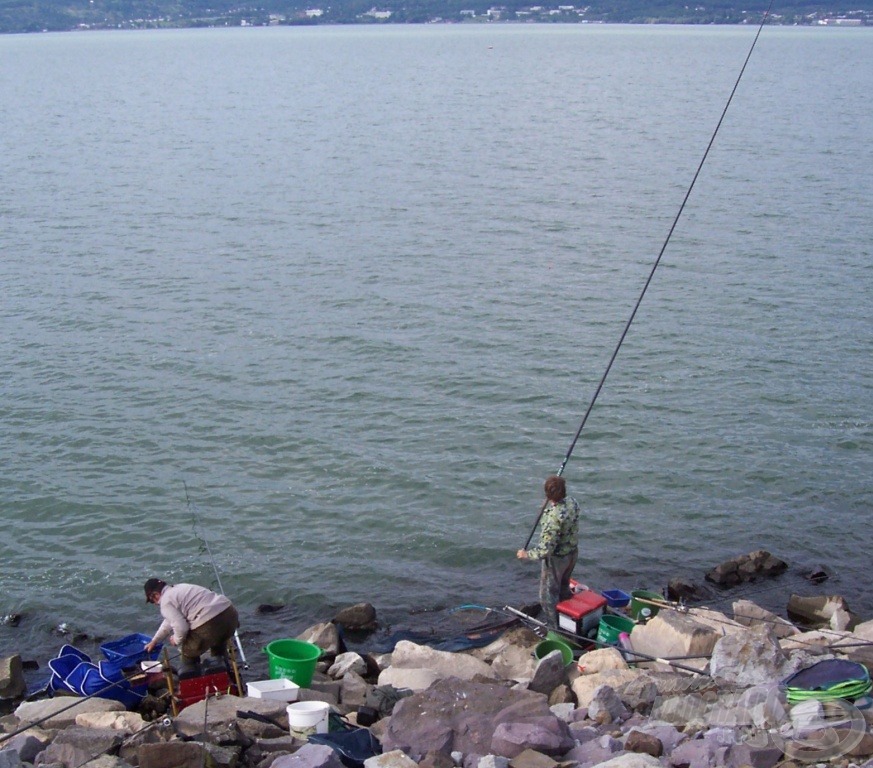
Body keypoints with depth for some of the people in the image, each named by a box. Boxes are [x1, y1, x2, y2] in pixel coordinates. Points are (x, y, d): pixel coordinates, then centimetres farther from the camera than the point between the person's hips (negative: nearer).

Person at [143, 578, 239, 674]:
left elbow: (181, 627, -9)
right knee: (219, 650, 37)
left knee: (189, 654, 15)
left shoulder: (166, 602, 0)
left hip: (210, 623, -9)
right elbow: (170, 620, 41)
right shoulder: (178, 588, 29)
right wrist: (154, 641, 49)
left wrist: (176, 639, 14)